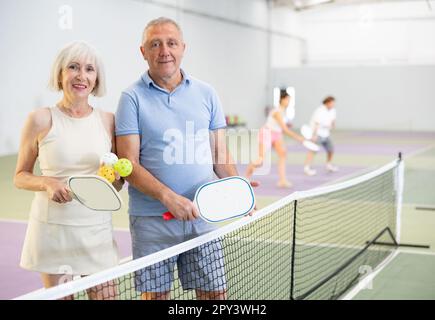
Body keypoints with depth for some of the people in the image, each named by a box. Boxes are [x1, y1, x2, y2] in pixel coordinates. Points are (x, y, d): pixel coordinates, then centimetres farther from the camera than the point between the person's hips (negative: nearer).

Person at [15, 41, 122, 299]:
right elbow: (20, 177, 5)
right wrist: (48, 182, -15)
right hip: (52, 229, -2)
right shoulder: (41, 120, -3)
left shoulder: (108, 121, 4)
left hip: (97, 230, 2)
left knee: (106, 295, 2)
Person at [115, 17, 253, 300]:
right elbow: (129, 164, -8)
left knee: (216, 293, 6)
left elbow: (220, 154, 12)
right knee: (155, 295, 6)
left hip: (202, 216, 3)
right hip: (151, 221, -2)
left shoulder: (207, 94, 9)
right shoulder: (132, 98, -1)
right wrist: (169, 197, -21)